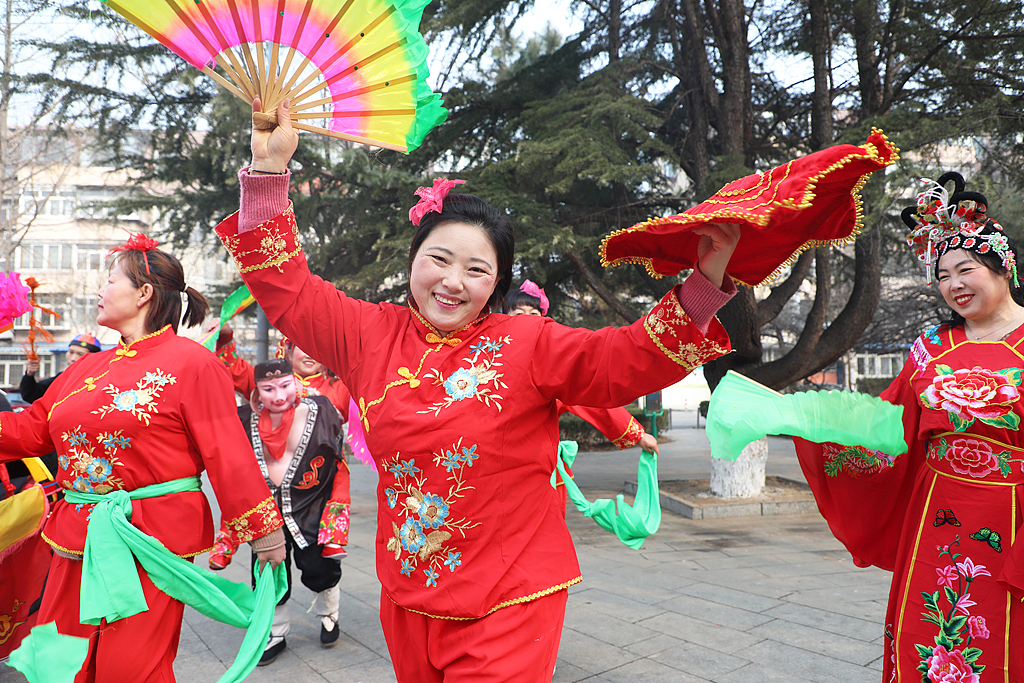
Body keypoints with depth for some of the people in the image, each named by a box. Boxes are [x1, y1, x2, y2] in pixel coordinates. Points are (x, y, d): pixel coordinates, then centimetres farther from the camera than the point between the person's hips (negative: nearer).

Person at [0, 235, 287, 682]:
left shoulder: (191, 363, -9)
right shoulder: (88, 368, 14)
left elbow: (227, 455, -11)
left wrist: (261, 530, -10)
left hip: (153, 542, -7)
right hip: (79, 541, 7)